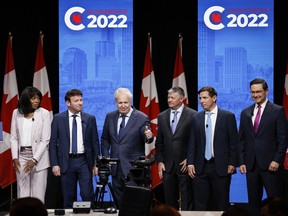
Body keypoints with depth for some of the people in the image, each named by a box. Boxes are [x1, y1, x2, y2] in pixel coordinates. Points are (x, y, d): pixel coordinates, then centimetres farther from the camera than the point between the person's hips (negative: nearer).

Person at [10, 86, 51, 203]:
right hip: (21, 157, 2)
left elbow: (45, 140, -6)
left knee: (38, 194, -4)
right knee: (22, 193, 1)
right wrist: (15, 158, -2)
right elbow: (14, 138, 9)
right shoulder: (17, 113, 6)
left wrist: (34, 160, -12)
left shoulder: (44, 113, -3)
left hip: (38, 157, -2)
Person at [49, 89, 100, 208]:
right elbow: (53, 142, 2)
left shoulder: (90, 118, 4)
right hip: (66, 162, 0)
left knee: (87, 195, -4)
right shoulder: (58, 118, 2)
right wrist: (54, 164, -5)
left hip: (84, 161, 0)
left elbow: (95, 142, 7)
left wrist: (96, 163, 2)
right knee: (68, 197, 5)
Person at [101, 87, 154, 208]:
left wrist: (148, 136, -41)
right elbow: (105, 139, 16)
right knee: (118, 202, 12)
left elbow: (147, 138, -17)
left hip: (133, 168, -5)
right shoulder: (110, 117, 8)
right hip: (116, 167, 5)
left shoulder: (142, 118, -7)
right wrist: (105, 157, 4)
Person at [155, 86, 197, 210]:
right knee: (170, 201, 7)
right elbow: (159, 142, 12)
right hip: (167, 165, 4)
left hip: (185, 164, -4)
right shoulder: (162, 116, 11)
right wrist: (159, 161, 4)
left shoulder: (193, 115, -3)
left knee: (187, 202, -1)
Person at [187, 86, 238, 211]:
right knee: (200, 205, 1)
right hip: (201, 167, 3)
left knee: (222, 204, 2)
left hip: (221, 167, -3)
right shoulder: (196, 118, 10)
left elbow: (233, 142, -1)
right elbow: (192, 143, 10)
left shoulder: (228, 116, 1)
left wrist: (232, 163, -6)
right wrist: (190, 163, 1)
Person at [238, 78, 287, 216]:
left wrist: (277, 160, -11)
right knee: (254, 202, 6)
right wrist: (241, 162, 6)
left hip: (270, 164, -4)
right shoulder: (245, 113, 13)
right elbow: (241, 140, 14)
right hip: (251, 165, 4)